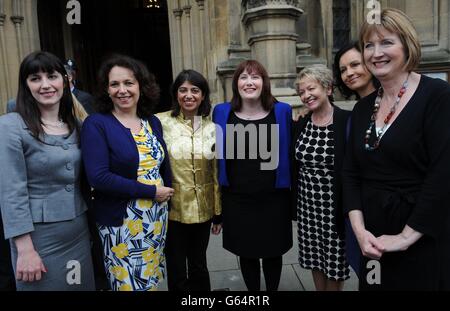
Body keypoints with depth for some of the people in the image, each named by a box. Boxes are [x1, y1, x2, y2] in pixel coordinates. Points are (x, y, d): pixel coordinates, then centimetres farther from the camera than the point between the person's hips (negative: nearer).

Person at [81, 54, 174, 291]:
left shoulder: (153, 122, 5)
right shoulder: (96, 124, -12)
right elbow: (98, 177, -22)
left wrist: (166, 196, 0)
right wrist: (152, 191, -18)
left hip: (157, 218, 5)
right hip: (121, 222, -5)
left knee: (152, 281, 20)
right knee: (129, 285, 8)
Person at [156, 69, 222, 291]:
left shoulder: (212, 127, 2)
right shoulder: (161, 122, -8)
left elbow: (217, 172, 6)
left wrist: (219, 212, 7)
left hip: (203, 209, 3)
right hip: (172, 208, -2)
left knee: (199, 266, 19)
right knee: (176, 271, 12)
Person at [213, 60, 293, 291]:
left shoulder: (282, 111, -3)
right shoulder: (221, 112, -1)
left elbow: (289, 155, 5)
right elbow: (218, 154, 4)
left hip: (273, 199, 0)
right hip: (237, 200, 1)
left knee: (273, 252, 16)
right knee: (246, 253, 16)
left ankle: (272, 289, 42)